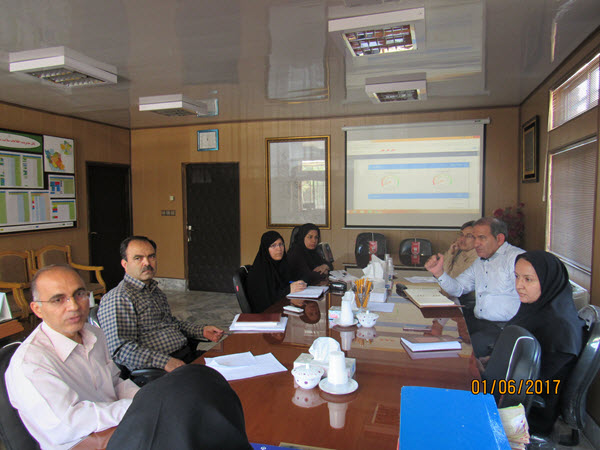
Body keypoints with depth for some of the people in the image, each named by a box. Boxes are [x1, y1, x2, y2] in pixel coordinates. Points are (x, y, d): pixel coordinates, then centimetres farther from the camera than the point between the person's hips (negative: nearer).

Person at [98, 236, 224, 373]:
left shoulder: (155, 290, 20)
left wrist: (201, 331, 16)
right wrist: (164, 361, -28)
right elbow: (121, 349, -18)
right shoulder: (117, 299, -9)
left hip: (187, 353, 9)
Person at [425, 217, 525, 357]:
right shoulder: (479, 263, 19)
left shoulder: (516, 257, -7)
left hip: (504, 326, -7)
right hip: (478, 321, 8)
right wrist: (439, 272, -1)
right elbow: (457, 288, 17)